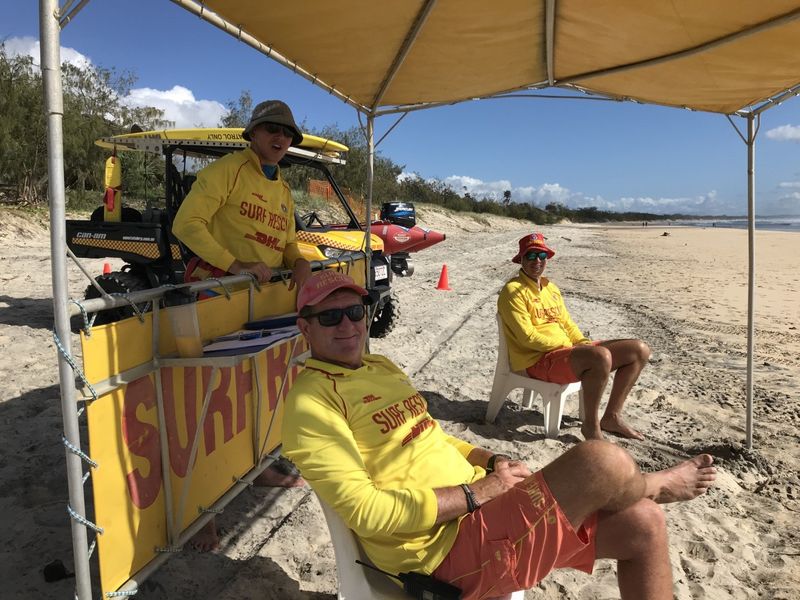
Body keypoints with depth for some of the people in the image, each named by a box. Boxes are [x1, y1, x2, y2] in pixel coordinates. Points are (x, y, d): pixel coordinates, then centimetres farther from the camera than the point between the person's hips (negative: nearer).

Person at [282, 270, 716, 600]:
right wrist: (480, 492, -18)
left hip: (479, 507, 9)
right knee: (604, 462, -21)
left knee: (643, 524, 6)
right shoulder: (313, 399, -15)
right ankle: (656, 485, 16)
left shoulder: (379, 366, 13)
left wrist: (490, 462, 4)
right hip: (446, 545, -9)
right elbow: (366, 512, -22)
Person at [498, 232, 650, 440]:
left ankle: (611, 417, 9)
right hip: (537, 361, -9)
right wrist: (567, 345, -15)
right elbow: (527, 337, -16)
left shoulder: (551, 288, 20)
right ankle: (590, 425, -15)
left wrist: (585, 344, 3)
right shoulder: (513, 291, -8)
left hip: (569, 351, 9)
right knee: (601, 356, -35)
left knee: (639, 350, 3)